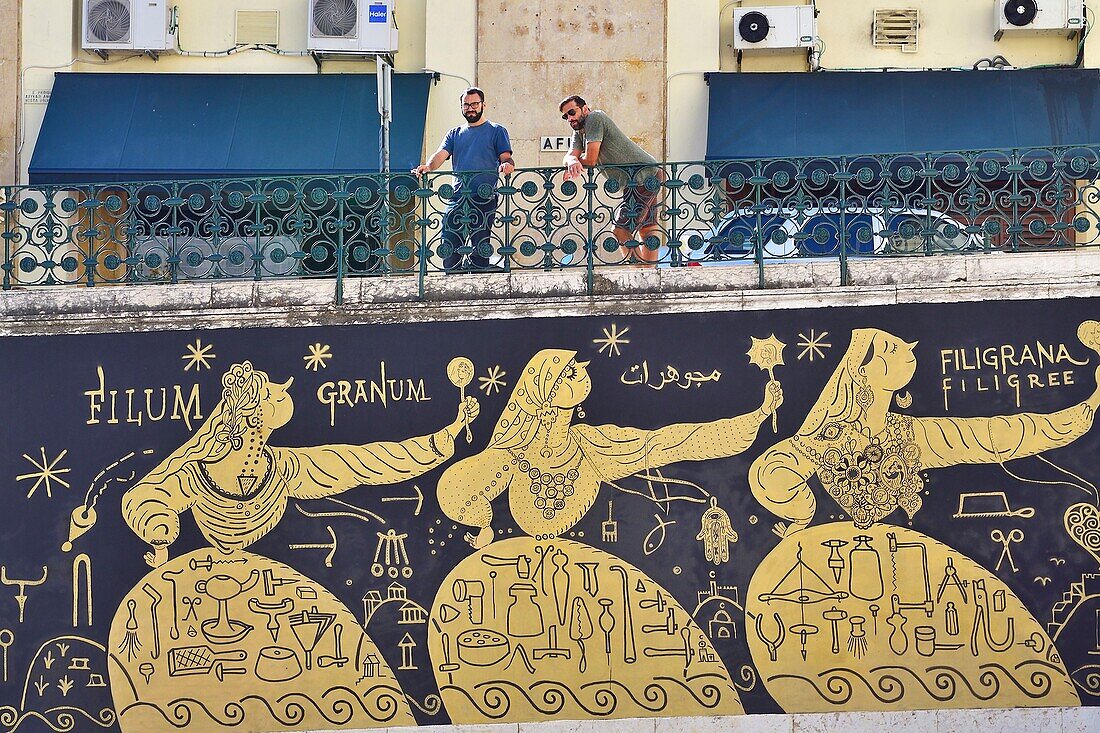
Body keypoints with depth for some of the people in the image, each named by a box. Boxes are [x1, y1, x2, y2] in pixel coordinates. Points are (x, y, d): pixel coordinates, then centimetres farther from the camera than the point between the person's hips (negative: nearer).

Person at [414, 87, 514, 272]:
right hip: (457, 199, 4)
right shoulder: (455, 134, 20)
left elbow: (506, 158, 0)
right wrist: (428, 166, -17)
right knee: (449, 248, -1)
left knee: (480, 248, -4)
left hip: (484, 199, -3)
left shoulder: (496, 131, 10)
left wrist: (507, 165, -25)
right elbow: (441, 154, 5)